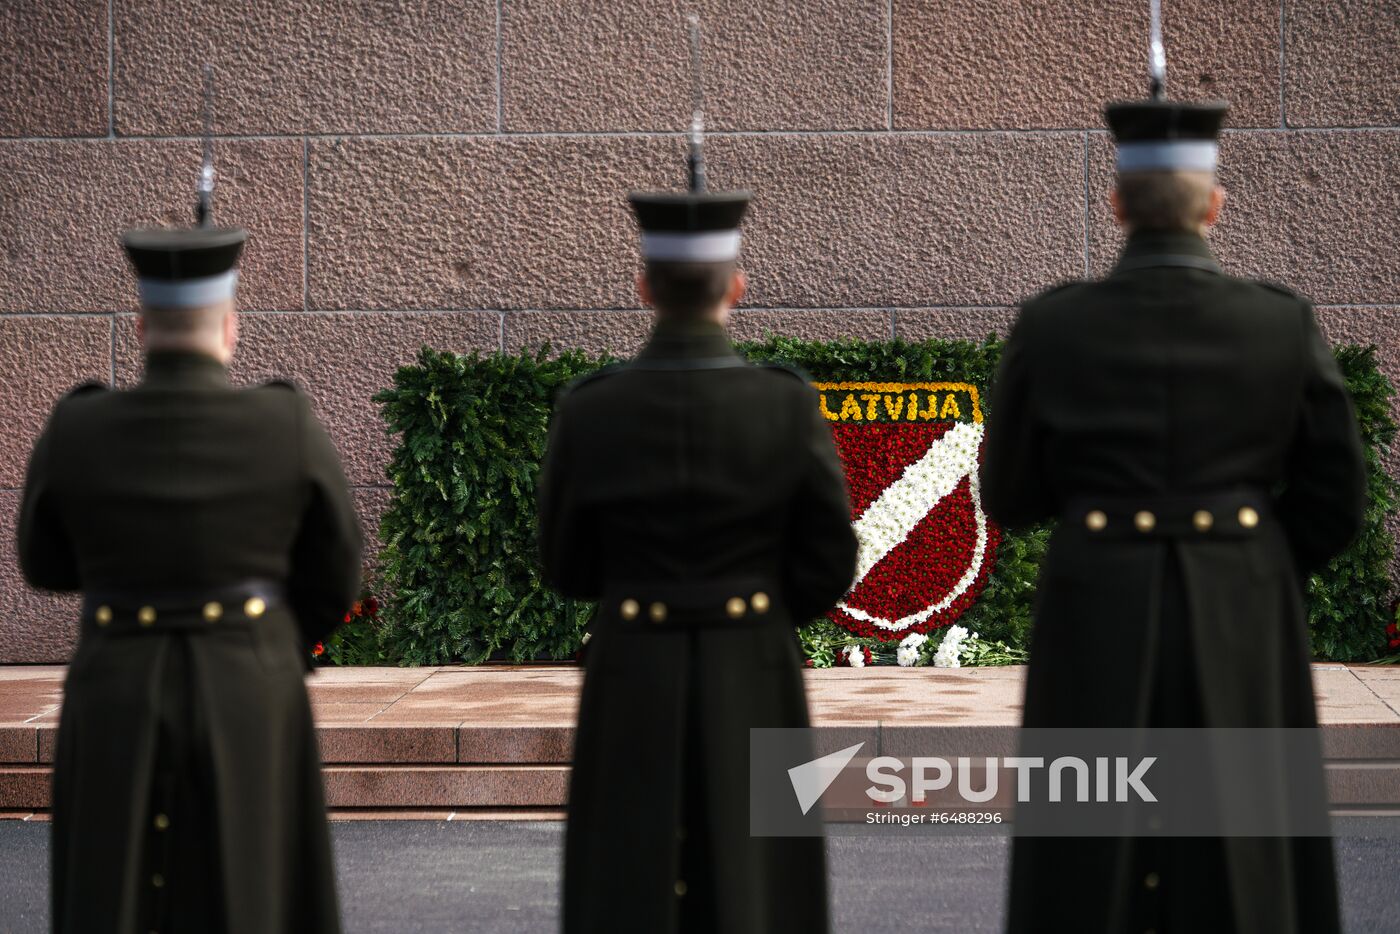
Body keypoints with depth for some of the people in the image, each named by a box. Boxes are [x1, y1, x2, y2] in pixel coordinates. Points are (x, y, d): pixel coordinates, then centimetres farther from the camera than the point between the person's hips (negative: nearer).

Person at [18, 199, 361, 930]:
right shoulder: (290, 426, -9)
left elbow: (46, 565, 11)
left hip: (118, 715, 1)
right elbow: (336, 576, 3)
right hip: (249, 715, -1)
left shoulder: (74, 432, -6)